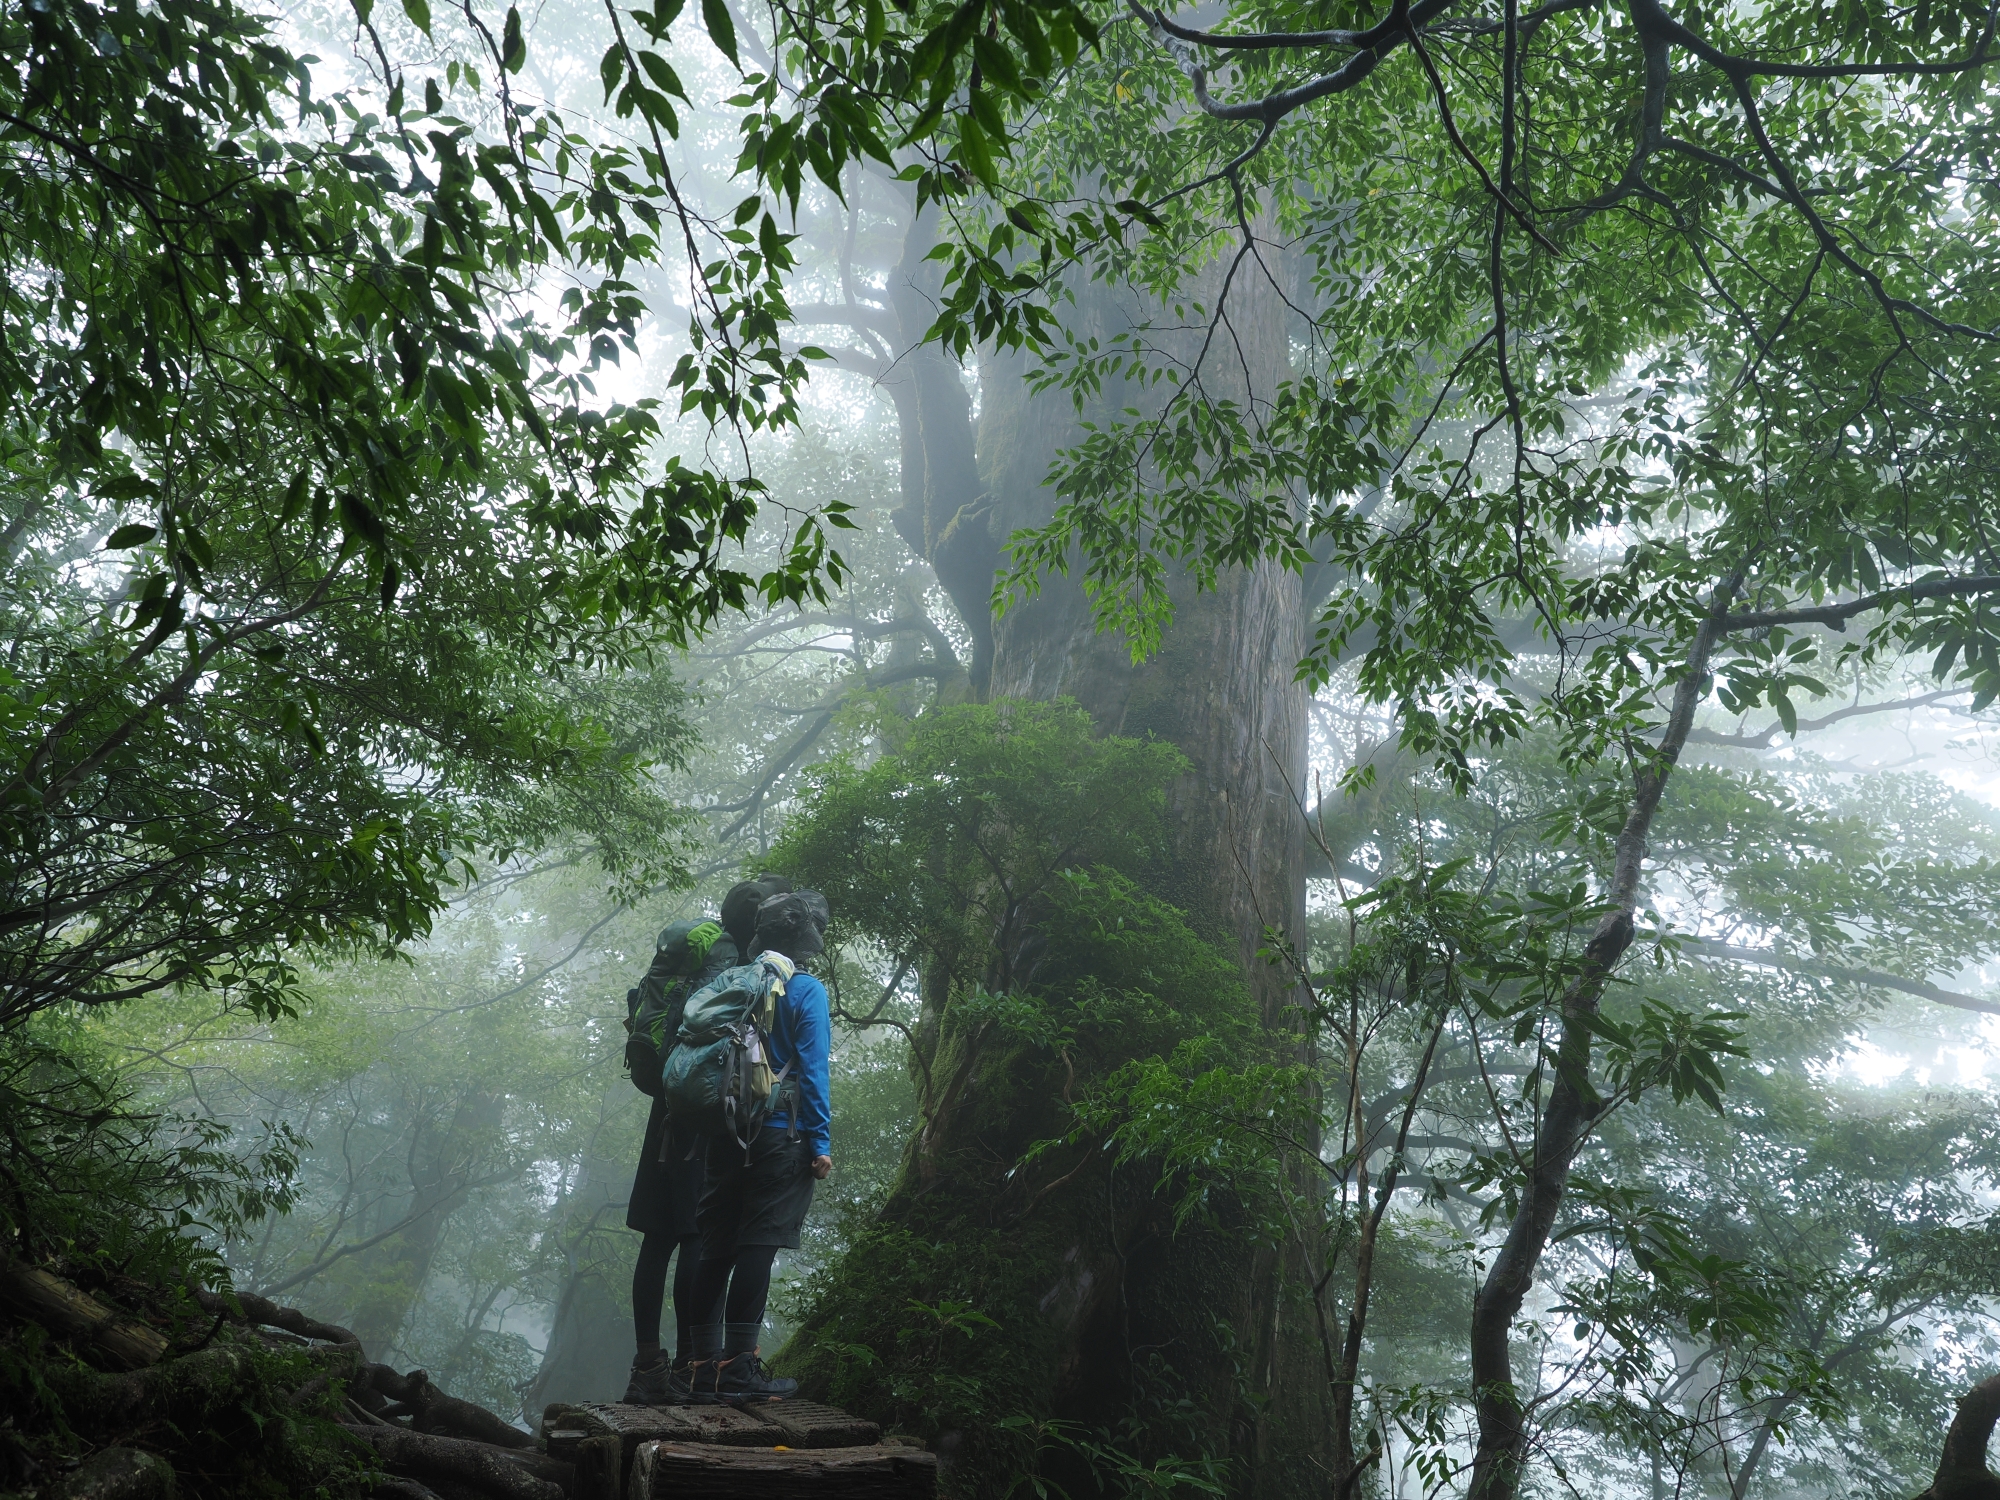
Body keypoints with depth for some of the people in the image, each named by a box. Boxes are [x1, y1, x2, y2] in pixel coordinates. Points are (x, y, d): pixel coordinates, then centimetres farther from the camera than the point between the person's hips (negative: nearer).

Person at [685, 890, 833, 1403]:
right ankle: (739, 1367, -3)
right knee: (758, 1245, -5)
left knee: (718, 1248, 8)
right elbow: (811, 1069, -12)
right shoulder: (806, 990, -6)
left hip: (727, 1135, 7)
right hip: (781, 1137, -6)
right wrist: (821, 1142, -10)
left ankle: (707, 1366, 11)